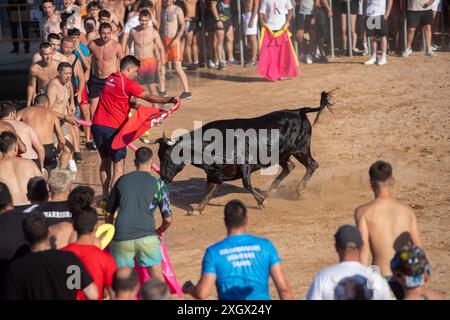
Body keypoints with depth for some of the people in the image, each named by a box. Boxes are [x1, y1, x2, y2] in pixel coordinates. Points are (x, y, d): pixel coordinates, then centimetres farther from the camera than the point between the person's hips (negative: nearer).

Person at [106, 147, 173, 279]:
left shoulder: (121, 180, 16)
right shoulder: (158, 184, 9)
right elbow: (168, 220, 9)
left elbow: (109, 215, 22)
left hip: (121, 238, 1)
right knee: (157, 277, 12)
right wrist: (159, 232, 30)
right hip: (147, 237, -1)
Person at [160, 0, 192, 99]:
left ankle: (187, 91, -8)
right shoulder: (163, 10, 12)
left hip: (174, 41, -6)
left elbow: (183, 26, -12)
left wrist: (177, 39, -22)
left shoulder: (177, 10, -6)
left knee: (178, 67, -11)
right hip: (164, 40, 7)